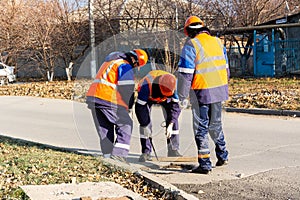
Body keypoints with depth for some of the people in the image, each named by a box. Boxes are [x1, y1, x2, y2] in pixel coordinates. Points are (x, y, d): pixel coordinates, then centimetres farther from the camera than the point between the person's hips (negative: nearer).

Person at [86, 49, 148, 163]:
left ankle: (107, 155, 11)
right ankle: (119, 153, -8)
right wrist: (128, 106, 5)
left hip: (92, 97, 9)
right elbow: (127, 89, -9)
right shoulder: (125, 66, -5)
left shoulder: (110, 61, 25)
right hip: (107, 99, -9)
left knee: (105, 128, 14)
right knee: (125, 124, 1)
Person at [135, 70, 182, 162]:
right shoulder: (147, 85, -43)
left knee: (172, 119, -10)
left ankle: (173, 150, -1)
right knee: (145, 122, -16)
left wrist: (170, 125, -37)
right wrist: (145, 126, -36)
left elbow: (175, 106, -29)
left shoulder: (173, 85, -35)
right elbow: (139, 107, -37)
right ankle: (146, 152, -8)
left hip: (164, 99, 2)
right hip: (147, 96, -2)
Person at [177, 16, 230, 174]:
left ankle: (204, 164, 5)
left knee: (201, 128, 3)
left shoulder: (191, 45, -11)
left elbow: (185, 73, -14)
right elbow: (225, 68, 17)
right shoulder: (217, 42, 10)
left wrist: (182, 96, -8)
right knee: (215, 124, 22)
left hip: (202, 92, -6)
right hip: (219, 90, 6)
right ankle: (222, 155, 32)